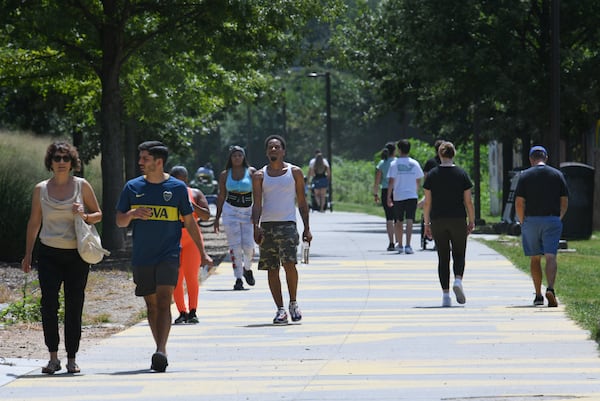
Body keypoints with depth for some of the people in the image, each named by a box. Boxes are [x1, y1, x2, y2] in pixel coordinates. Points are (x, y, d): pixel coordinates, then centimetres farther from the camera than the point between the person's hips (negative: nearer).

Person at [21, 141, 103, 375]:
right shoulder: (41, 189, 7)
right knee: (49, 305, -11)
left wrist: (84, 216, -11)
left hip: (76, 255, 0)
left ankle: (71, 359, 8)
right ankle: (53, 358, -6)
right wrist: (28, 254, 11)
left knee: (74, 307, 1)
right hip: (49, 254, 0)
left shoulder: (81, 186, 4)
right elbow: (34, 222, 13)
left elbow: (98, 215, 11)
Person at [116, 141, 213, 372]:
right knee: (151, 305, 8)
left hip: (168, 255, -3)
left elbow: (190, 223, 10)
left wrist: (202, 253, 7)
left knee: (163, 301, -16)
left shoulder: (177, 187, 2)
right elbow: (120, 221, 10)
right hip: (142, 257, 3)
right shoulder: (133, 187, 6)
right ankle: (161, 350, 18)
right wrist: (132, 214, -13)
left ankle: (161, 351, -26)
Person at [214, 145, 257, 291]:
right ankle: (238, 279, 0)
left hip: (248, 211, 0)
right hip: (230, 210, 0)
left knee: (248, 245, -7)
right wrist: (217, 217, 11)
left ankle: (247, 269, 24)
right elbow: (221, 196, 12)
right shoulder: (225, 175, 7)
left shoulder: (252, 172, 3)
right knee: (235, 246, -5)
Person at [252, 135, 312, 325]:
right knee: (272, 269, 1)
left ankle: (293, 303, -2)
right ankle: (280, 310, 8)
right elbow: (257, 204, 3)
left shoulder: (295, 172, 7)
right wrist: (256, 226, -13)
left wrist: (307, 228, 4)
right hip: (267, 225, 2)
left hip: (287, 224, -2)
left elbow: (302, 202, 9)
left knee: (289, 262, -19)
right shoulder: (260, 176, 9)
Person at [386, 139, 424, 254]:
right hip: (412, 196, 0)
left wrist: (388, 197, -2)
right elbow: (419, 181, 7)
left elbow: (391, 182, -7)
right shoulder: (414, 163, 1)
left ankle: (400, 246, 22)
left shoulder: (394, 164, -4)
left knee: (399, 221, 13)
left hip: (398, 196, 0)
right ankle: (408, 246, -18)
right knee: (409, 221, -5)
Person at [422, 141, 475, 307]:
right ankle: (458, 280, -17)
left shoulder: (432, 175, 0)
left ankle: (445, 294, 1)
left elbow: (427, 202, 1)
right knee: (459, 254, 11)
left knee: (443, 258, 6)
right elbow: (468, 201, -2)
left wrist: (427, 224, 8)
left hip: (438, 221, 1)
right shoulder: (462, 174, -1)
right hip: (458, 219, -1)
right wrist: (471, 221, 7)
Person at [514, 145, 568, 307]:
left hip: (531, 221, 0)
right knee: (551, 257, -5)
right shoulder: (557, 174, 5)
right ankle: (550, 289, -26)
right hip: (553, 220, 0)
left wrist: (522, 222, 7)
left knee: (535, 259, 10)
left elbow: (519, 203, -4)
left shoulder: (524, 176, 0)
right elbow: (564, 202, 5)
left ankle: (538, 295, 11)